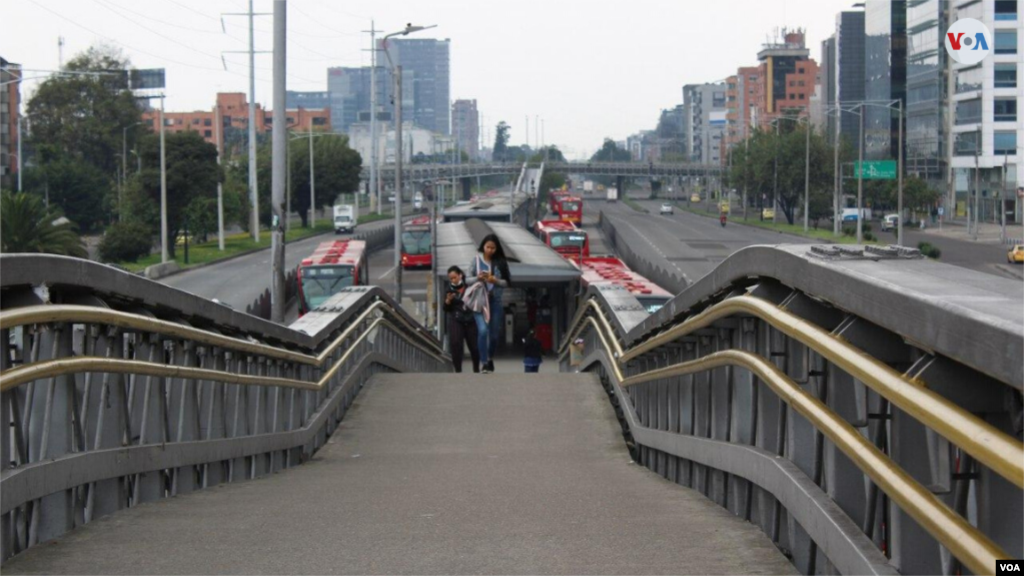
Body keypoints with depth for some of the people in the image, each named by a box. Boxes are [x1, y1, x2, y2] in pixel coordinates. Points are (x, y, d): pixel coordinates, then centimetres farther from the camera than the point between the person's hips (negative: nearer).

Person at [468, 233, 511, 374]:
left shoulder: (501, 262, 0)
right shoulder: (476, 260, 0)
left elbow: (507, 282, 2)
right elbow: (467, 280, 4)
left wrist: (496, 281, -16)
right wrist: (477, 278, -16)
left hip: (495, 301, 2)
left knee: (494, 334, 10)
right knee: (483, 330, -18)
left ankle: (490, 358, 36)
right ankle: (484, 363, -10)